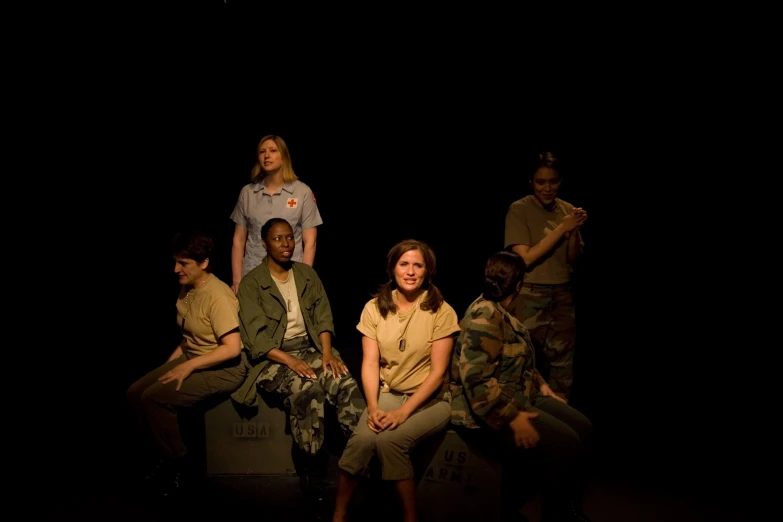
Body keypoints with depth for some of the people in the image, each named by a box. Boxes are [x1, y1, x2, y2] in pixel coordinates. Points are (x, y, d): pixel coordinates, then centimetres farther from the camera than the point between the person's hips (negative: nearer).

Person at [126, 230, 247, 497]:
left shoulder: (217, 296, -23)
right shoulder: (187, 289, 6)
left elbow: (233, 348, -28)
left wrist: (188, 367, -24)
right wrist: (170, 364, 6)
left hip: (224, 368, -9)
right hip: (191, 358, 9)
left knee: (154, 398, -21)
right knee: (135, 393, -1)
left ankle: (178, 461, 0)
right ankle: (167, 454, 14)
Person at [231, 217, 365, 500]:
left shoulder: (307, 274, 13)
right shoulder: (251, 283, -2)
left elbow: (323, 318, 6)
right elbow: (256, 338, -10)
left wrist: (327, 353, -12)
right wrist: (291, 361, -23)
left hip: (312, 348, 4)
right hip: (273, 358, -4)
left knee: (347, 385, -26)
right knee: (306, 389, -34)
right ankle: (313, 471, -20)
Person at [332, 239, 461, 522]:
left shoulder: (441, 312, -10)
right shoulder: (374, 307, -1)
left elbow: (437, 371, -12)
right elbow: (370, 363, -4)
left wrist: (404, 412, -19)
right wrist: (373, 407, -19)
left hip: (429, 399, -2)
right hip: (387, 393, 3)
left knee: (389, 440, -28)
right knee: (362, 439, -25)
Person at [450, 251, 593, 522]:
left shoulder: (499, 312, 12)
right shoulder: (484, 317, -22)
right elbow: (476, 380, -29)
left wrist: (541, 384, 12)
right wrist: (512, 418, -28)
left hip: (518, 396, 10)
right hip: (487, 412, -10)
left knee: (582, 427, 2)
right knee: (564, 442, -22)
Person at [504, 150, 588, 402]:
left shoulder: (567, 209, 5)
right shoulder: (519, 209, -9)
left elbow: (573, 259, 6)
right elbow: (526, 258, -15)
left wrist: (574, 230, -12)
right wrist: (562, 228, -17)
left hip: (563, 295, 5)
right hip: (530, 297, -5)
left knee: (563, 364, 11)